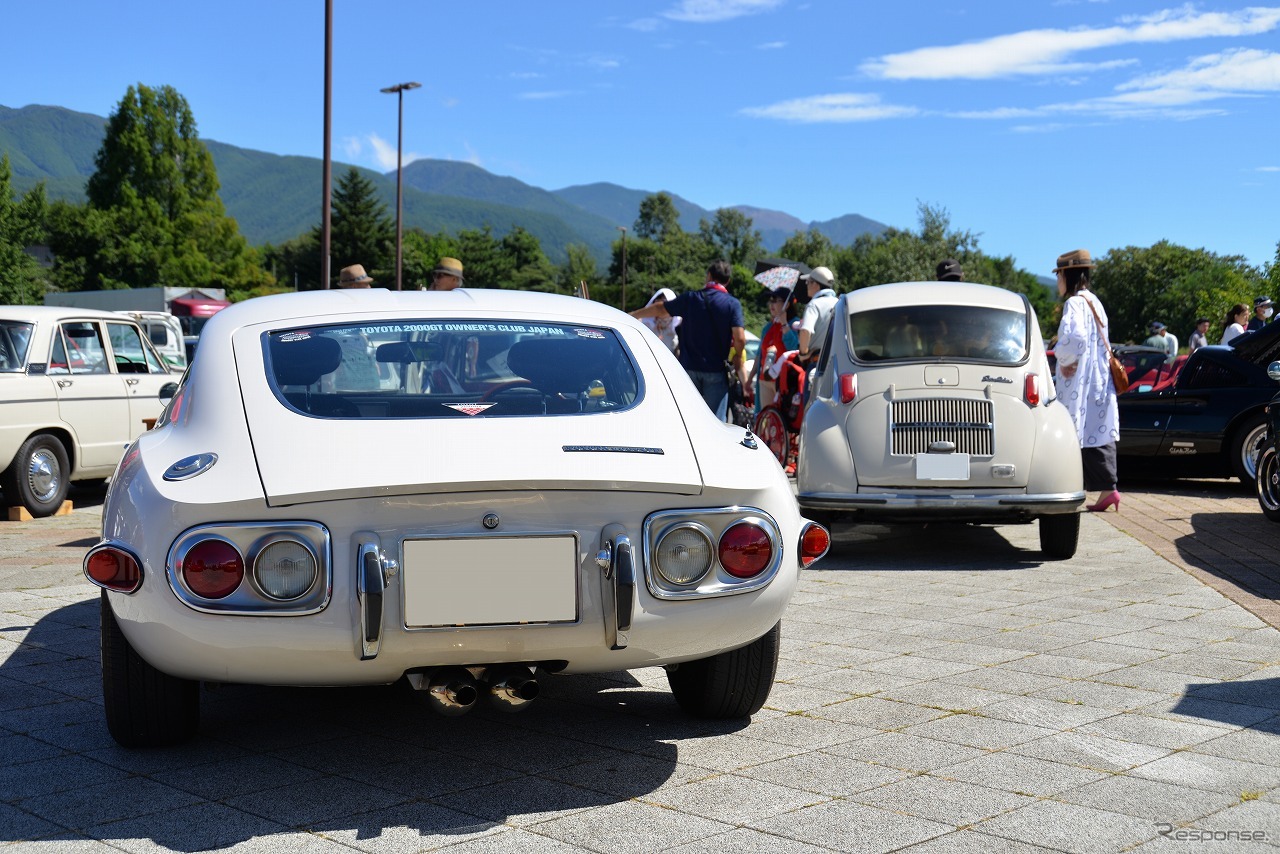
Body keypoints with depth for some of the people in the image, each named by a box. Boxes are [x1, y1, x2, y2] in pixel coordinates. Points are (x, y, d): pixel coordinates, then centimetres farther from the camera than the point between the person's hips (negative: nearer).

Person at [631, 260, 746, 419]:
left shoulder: (689, 298, 4)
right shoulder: (733, 304, -4)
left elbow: (659, 309, 15)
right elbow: (740, 339, -12)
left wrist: (632, 315, 30)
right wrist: (737, 362, 7)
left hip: (689, 368, 2)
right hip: (716, 371, -2)